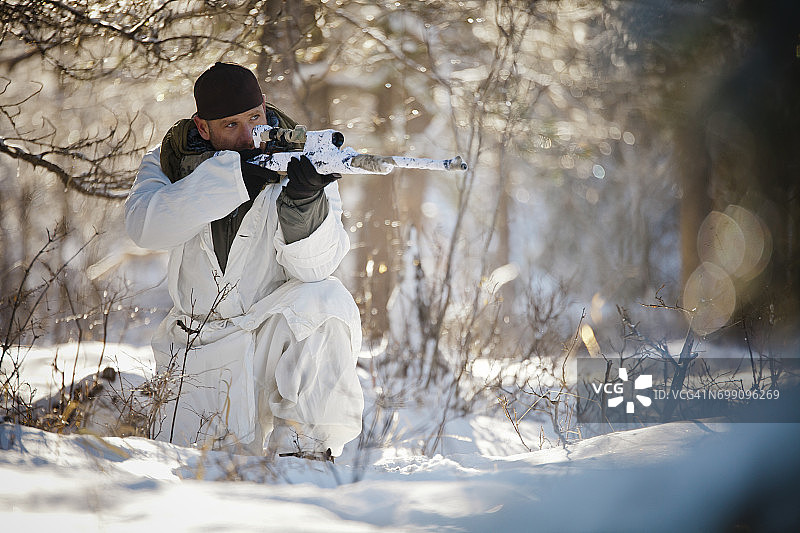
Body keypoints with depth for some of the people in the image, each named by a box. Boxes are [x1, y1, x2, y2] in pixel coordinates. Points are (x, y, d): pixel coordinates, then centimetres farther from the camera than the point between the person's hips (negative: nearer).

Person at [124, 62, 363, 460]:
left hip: (281, 336, -1)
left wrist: (304, 199, -41)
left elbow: (313, 266, -20)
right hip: (201, 344, 1)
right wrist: (231, 177, -35)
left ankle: (302, 446, -22)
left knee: (324, 300, -33)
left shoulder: (299, 163, -9)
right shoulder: (168, 161, -4)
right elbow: (144, 225, -26)